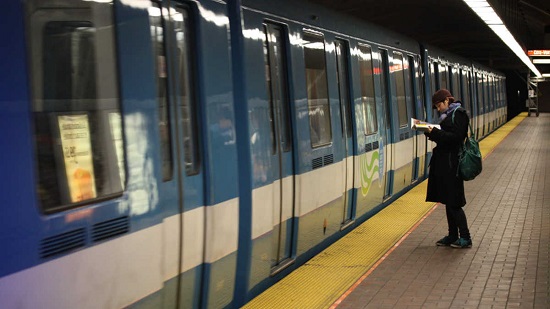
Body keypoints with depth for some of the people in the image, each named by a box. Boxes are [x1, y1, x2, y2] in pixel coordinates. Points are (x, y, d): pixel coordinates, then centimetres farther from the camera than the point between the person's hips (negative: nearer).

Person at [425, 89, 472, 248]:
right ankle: (453, 236, 21)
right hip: (444, 163, 10)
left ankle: (465, 238, 2)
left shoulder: (458, 114, -12)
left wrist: (435, 133, -20)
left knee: (453, 202, -5)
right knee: (448, 201, 13)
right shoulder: (449, 115, 16)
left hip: (451, 164, -10)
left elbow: (455, 137, -21)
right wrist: (433, 132, 1)